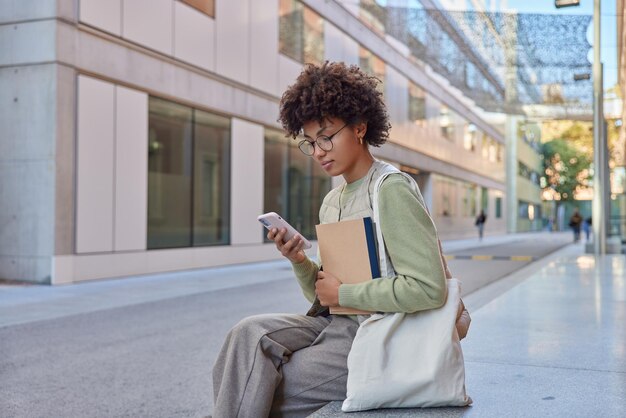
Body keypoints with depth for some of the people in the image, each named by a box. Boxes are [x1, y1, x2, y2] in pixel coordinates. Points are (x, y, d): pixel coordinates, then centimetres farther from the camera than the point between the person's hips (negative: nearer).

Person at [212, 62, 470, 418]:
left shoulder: (391, 191, -13)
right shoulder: (332, 202, 12)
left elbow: (428, 288, -23)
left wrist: (343, 293, -15)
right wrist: (301, 262, -6)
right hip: (339, 324, 7)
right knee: (250, 334, -18)